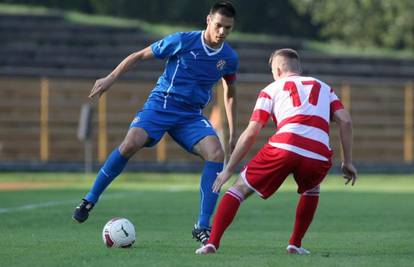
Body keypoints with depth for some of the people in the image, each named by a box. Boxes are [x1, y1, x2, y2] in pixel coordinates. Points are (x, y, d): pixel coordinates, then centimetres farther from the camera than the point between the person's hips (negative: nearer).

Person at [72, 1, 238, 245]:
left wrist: (233, 132, 18)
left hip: (192, 116, 3)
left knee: (216, 153, -23)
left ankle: (203, 227, -17)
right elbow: (140, 56, 0)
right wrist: (111, 78, -7)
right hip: (161, 104, -3)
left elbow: (230, 94, 19)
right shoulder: (182, 41, -10)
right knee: (131, 144, -29)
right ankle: (90, 200, -11)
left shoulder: (230, 58, 1)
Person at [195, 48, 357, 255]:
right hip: (318, 157, 2)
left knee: (240, 188, 16)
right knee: (311, 191, 36)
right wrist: (347, 162, 20)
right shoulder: (323, 88, 30)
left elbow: (251, 133, 13)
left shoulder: (272, 89, 22)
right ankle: (295, 245, 25)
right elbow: (345, 121, 15)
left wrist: (228, 170, 18)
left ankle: (212, 243, 3)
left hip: (284, 147, -2)